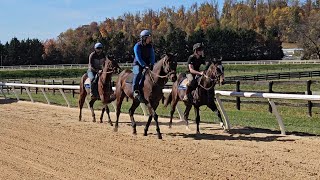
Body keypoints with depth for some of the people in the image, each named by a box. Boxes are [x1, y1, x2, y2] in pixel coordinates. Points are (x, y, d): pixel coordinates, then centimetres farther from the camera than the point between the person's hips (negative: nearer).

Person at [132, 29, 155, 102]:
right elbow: (138, 58, -17)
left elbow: (152, 56, 5)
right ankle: (135, 91, -38)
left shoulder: (150, 46, 7)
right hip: (138, 64, -6)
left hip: (147, 64, 6)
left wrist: (151, 64, -14)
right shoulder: (137, 46, -10)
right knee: (138, 73, -34)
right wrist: (145, 66, -24)